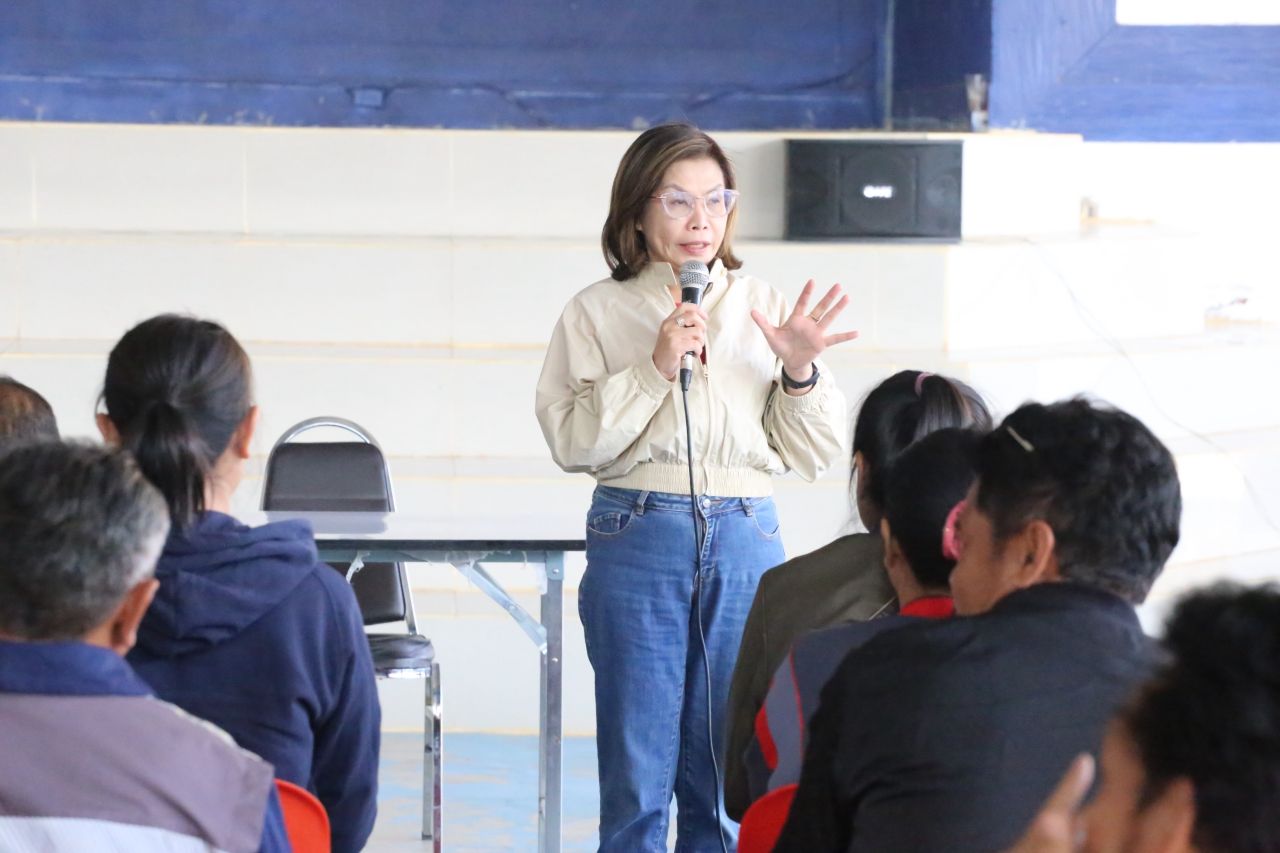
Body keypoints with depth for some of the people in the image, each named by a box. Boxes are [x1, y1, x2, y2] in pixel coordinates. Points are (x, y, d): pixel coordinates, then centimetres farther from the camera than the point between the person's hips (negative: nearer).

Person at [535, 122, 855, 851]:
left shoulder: (764, 309, 9)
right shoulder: (598, 312, 4)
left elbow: (814, 456, 8)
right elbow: (572, 440, -6)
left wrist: (801, 372, -8)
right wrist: (655, 369, -14)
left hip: (746, 539, 2)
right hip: (637, 538, -2)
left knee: (728, 774, 6)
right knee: (637, 773, 2)